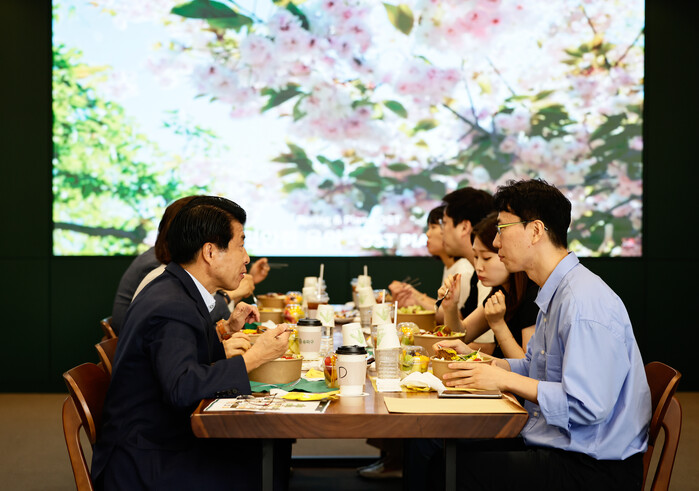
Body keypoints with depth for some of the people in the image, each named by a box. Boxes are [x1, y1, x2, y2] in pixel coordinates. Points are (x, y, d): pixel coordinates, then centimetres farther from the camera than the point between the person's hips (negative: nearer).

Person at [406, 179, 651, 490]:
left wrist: (505, 380, -18)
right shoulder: (554, 295, 14)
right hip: (553, 447, 10)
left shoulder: (584, 303, -20)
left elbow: (586, 406, -26)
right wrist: (479, 361, 9)